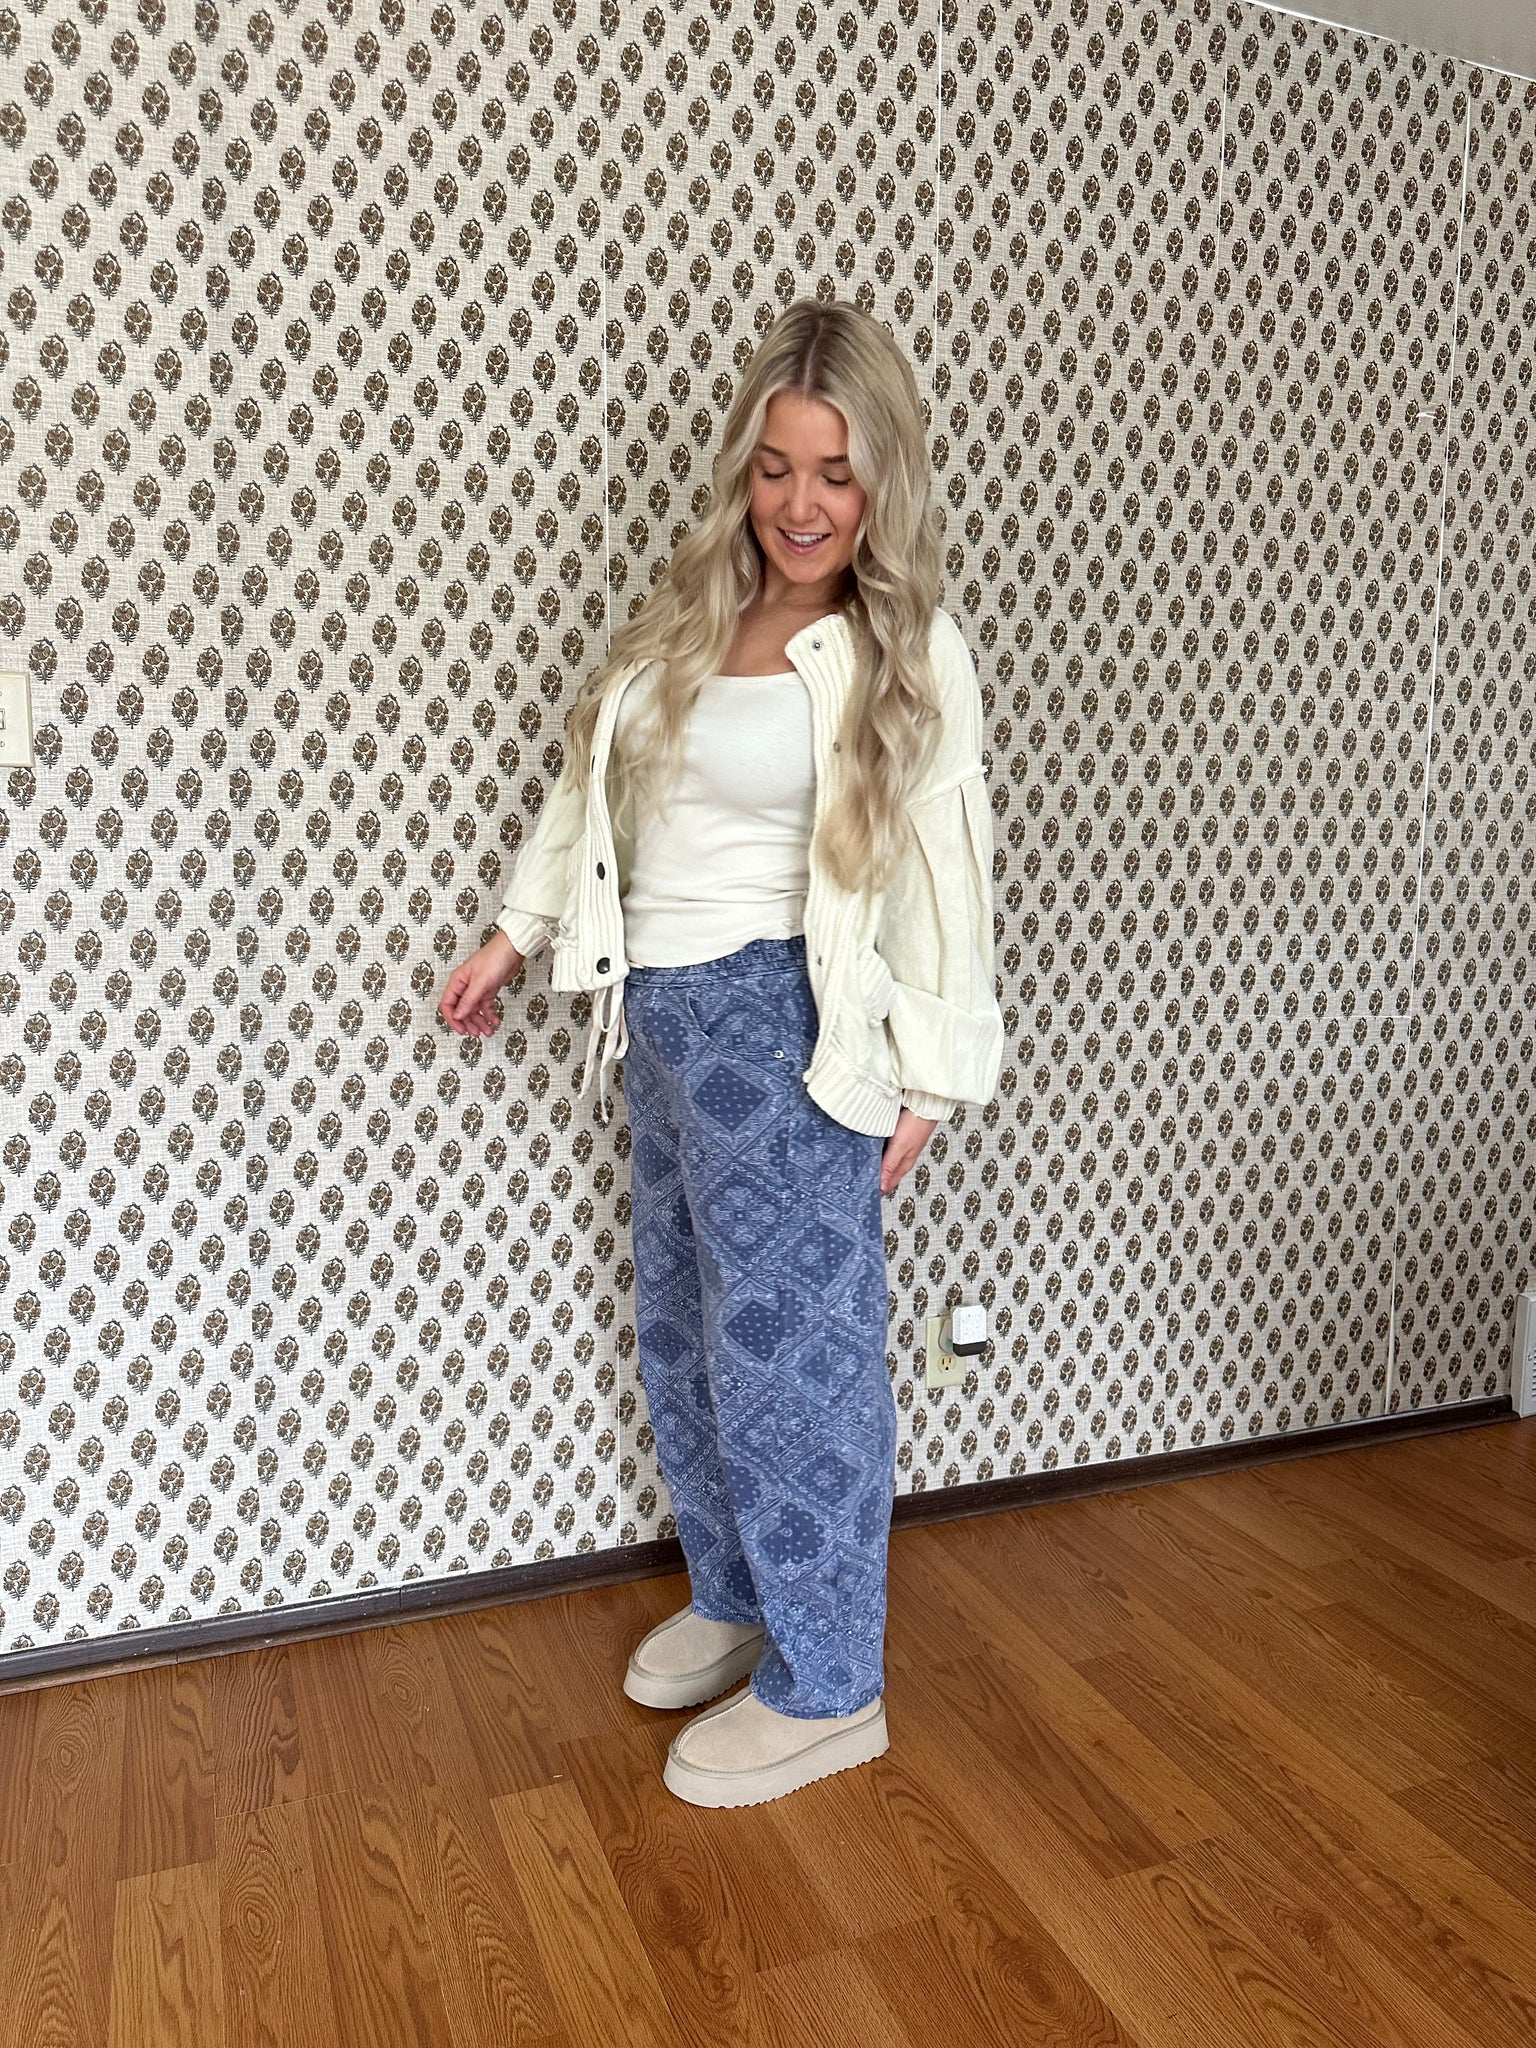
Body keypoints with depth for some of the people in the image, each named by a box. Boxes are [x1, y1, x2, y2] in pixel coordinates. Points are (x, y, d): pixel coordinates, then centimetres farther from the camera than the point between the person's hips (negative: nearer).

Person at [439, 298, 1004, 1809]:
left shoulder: (909, 655, -9)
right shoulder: (689, 619, 9)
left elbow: (940, 870, -9)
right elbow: (595, 787, 16)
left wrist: (930, 1075, -9)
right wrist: (515, 935, 17)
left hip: (782, 1026, -7)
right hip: (663, 1010, 7)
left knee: (787, 1342, 1)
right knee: (682, 1330, 17)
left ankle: (826, 1690, 21)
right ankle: (735, 1599, 40)